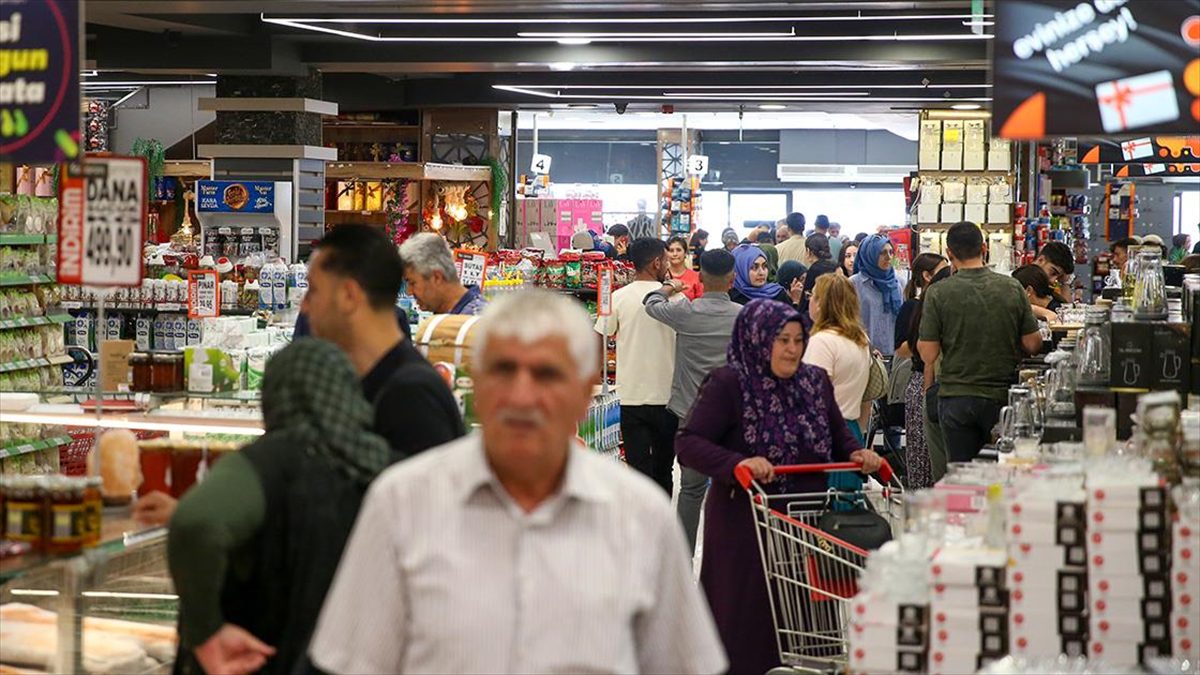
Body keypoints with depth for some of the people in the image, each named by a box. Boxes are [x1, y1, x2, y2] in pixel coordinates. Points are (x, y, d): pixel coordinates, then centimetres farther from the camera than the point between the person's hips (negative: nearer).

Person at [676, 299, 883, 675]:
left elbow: (838, 436, 22)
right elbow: (688, 443, -14)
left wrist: (857, 455, 0)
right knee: (748, 625, 2)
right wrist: (737, 464, -29)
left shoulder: (815, 382, 11)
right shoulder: (728, 385, -9)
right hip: (745, 527, -5)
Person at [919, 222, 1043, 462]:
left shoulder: (938, 293, -9)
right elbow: (1033, 345, 0)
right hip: (1002, 396, 1)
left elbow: (928, 355, -9)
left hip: (956, 399, -1)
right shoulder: (1012, 287, -3)